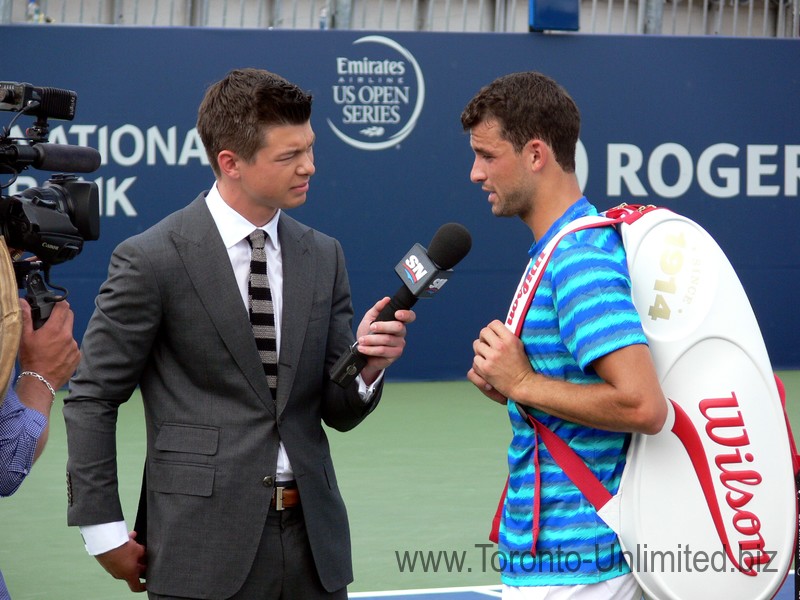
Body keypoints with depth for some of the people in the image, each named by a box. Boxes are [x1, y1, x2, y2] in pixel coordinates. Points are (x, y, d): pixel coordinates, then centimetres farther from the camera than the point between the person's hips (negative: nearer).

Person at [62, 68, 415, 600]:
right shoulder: (151, 260, -7)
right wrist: (105, 532, -5)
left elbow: (338, 411, 11)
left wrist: (367, 365, -10)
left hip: (312, 539, 5)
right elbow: (93, 400, -2)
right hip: (204, 549, -5)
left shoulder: (323, 257, 9)